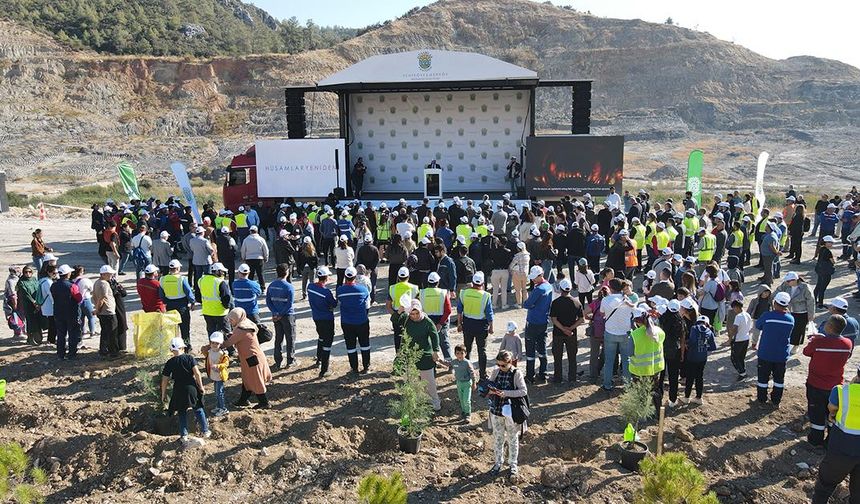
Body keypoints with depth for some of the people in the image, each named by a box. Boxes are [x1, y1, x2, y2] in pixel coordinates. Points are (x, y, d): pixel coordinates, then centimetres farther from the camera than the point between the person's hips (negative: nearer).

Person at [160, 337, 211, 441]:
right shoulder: (189, 358, -4)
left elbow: (164, 380, 0)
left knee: (182, 413, 15)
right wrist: (201, 386, 0)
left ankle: (184, 435, 14)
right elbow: (197, 373, -11)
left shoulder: (169, 363, -2)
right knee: (198, 409, 16)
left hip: (179, 391, 0)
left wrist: (163, 394, 10)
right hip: (192, 388, 0)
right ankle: (205, 431, 21)